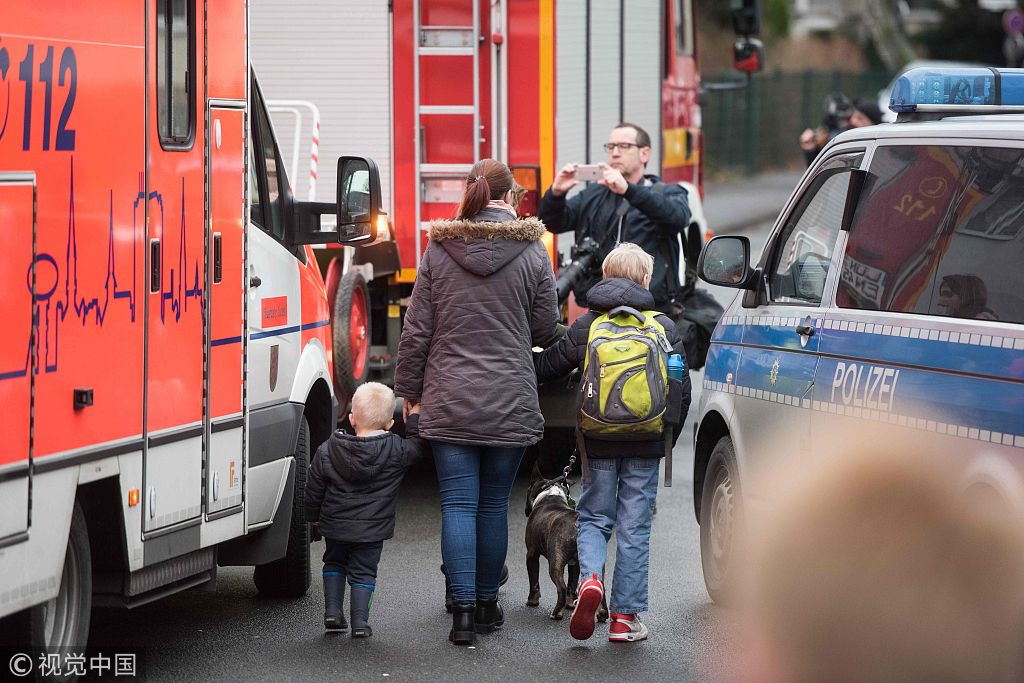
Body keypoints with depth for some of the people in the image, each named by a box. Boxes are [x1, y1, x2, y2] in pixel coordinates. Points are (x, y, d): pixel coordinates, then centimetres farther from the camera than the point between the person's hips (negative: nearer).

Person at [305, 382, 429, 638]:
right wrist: (414, 417, 13)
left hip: (335, 524, 2)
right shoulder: (396, 451, -15)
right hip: (372, 528, -2)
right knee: (363, 571, 10)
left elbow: (314, 489, 1)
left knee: (334, 563, 23)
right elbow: (418, 445, 2)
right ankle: (359, 621, 2)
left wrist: (314, 516, 17)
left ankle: (332, 611, 15)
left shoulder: (327, 451, -7)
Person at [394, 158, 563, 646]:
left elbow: (416, 330, 1)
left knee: (458, 504, 0)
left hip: (449, 403, 0)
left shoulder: (439, 250, -1)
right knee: (493, 503, 11)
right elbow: (545, 330, 3)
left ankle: (463, 609, -7)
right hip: (510, 403, 0)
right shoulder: (531, 253, -3)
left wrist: (409, 388, 12)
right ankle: (486, 603, 20)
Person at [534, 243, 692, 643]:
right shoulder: (664, 328, 2)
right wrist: (668, 437, 14)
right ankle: (625, 617, 5)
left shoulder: (586, 326, 1)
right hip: (645, 445, 0)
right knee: (634, 529, 5)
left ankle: (590, 577, -16)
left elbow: (545, 367, 7)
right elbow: (682, 388, 4)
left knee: (594, 518, 13)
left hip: (599, 444, 0)